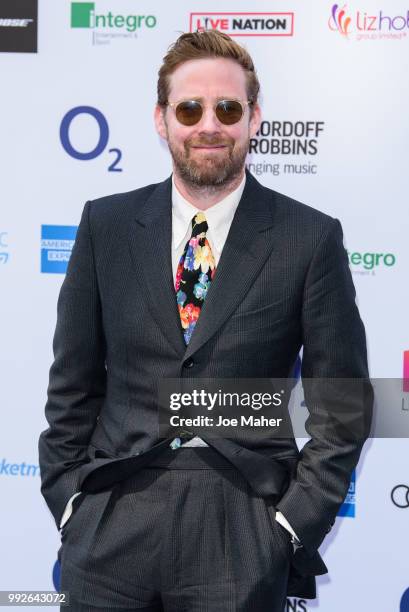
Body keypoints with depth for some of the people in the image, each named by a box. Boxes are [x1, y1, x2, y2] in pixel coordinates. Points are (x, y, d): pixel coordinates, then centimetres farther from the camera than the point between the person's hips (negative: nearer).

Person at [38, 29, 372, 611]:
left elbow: (340, 406, 0)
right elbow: (73, 384, 6)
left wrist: (294, 523, -5)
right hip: (111, 529, 2)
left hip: (242, 540, -1)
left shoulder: (311, 238, -3)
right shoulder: (106, 224, 3)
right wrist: (69, 504, 2)